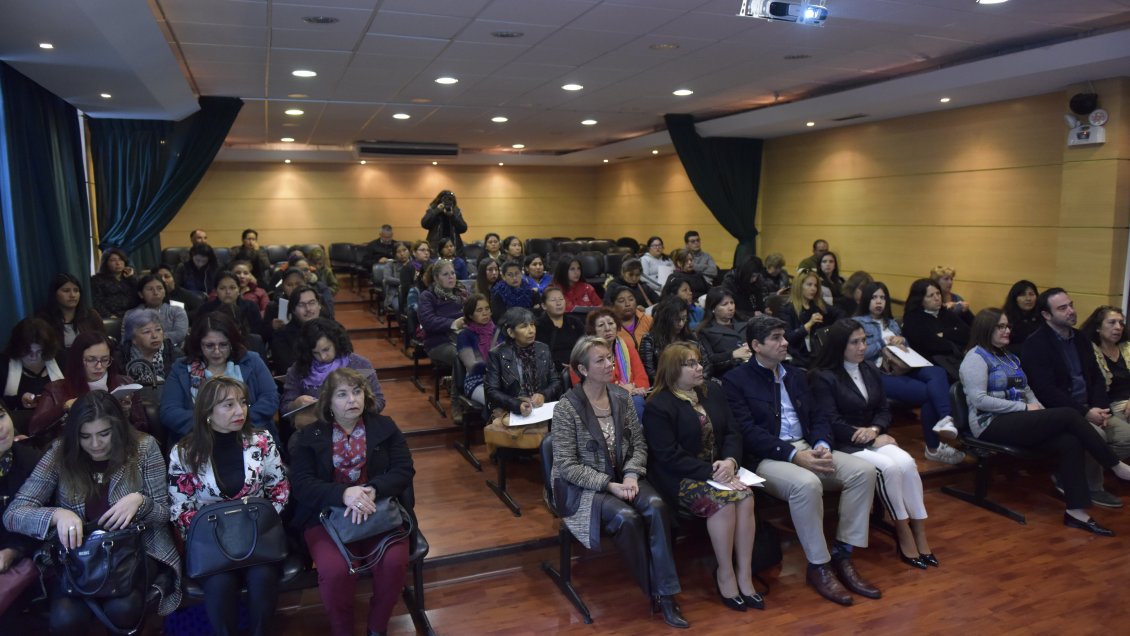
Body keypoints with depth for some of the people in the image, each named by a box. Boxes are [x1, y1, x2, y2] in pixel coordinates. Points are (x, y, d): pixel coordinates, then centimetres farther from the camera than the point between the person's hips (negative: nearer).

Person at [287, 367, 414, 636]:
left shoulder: (385, 427, 7)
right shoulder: (308, 437, 5)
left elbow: (404, 469, -2)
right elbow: (301, 485, -6)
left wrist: (372, 490, -22)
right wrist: (343, 493, -25)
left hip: (380, 509, 1)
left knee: (394, 562, -25)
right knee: (334, 571, -28)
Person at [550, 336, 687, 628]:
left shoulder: (621, 397, 2)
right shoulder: (567, 407, -14)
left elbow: (639, 444, 5)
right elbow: (567, 466, -15)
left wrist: (631, 475, -14)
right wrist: (608, 484, -22)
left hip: (623, 477, 5)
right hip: (582, 485, -4)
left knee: (656, 506, -26)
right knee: (626, 517, -31)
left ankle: (666, 593, -19)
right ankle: (655, 592, -10)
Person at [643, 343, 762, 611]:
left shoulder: (714, 396, 14)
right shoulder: (658, 406, -9)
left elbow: (732, 434, 9)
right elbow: (669, 455, -15)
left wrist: (730, 461, -13)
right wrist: (711, 472, -20)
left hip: (719, 470, 6)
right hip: (680, 478, -6)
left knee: (745, 496, -23)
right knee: (722, 501, -29)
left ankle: (744, 574, -13)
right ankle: (725, 574, -11)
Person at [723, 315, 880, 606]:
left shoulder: (795, 374, 19)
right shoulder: (736, 380, -3)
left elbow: (816, 418, 15)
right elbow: (748, 432, -13)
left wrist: (822, 446, -8)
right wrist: (794, 455, -21)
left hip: (807, 449, 7)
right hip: (766, 459, -7)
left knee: (864, 470, -15)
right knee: (806, 483, -35)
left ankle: (842, 556, -7)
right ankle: (818, 566, -16)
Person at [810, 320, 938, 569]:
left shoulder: (871, 371, 14)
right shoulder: (823, 377, -9)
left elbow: (884, 410, 13)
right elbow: (831, 423, -14)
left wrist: (875, 430, -10)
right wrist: (872, 440, -13)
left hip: (874, 438, 6)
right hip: (844, 445, -6)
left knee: (907, 463, -24)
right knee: (889, 467, -30)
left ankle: (919, 532, -16)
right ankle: (903, 533, -13)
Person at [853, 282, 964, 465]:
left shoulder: (892, 322, 29)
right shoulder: (858, 322, 7)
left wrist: (901, 341, 5)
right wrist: (885, 343, -5)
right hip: (879, 373, -7)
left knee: (937, 372, -27)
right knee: (928, 392, -26)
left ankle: (945, 419, -45)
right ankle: (934, 446, -14)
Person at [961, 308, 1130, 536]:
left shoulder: (1010, 357, 22)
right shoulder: (976, 357, -5)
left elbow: (1027, 390, 21)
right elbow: (979, 400, -15)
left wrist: (1036, 405, -2)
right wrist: (1025, 408, -13)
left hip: (1017, 421, 8)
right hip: (993, 425, -8)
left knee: (1070, 442, -20)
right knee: (1069, 415, -19)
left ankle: (1076, 511, -19)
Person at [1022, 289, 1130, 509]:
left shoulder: (1081, 339, 14)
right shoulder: (1035, 344, -12)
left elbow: (1097, 378, 13)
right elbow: (1045, 391, -19)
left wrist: (1100, 408, -7)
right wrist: (1085, 413, -23)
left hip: (1089, 409, 8)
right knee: (1095, 434, -31)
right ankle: (1092, 488, -5)